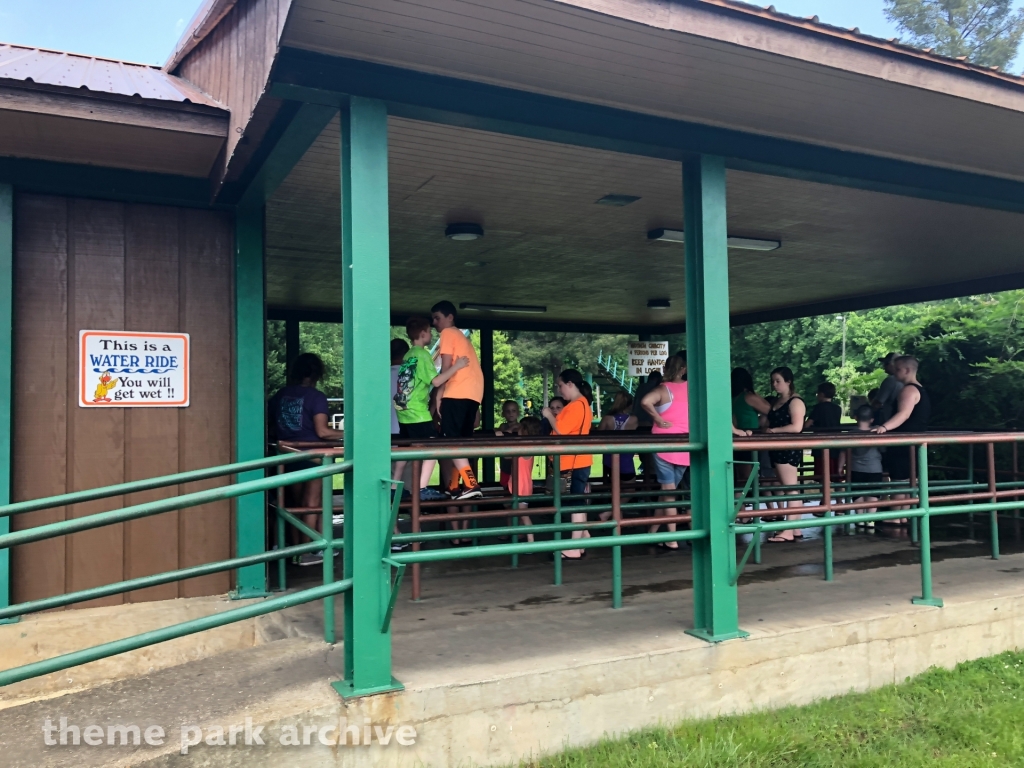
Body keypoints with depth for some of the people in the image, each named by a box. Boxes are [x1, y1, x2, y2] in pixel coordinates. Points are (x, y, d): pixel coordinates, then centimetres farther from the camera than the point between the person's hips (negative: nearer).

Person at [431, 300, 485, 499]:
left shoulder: (448, 333, 4)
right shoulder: (461, 337, 30)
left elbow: (447, 366, -6)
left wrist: (438, 395, -4)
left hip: (457, 393, -9)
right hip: (473, 393, 9)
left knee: (450, 439, -11)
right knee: (460, 439, 12)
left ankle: (471, 484, -22)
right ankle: (454, 486, 16)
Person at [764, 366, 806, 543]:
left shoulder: (795, 402, -9)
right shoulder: (777, 402, 18)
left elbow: (796, 427, -19)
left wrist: (773, 430, -15)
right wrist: (766, 429, 5)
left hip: (789, 449, -9)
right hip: (779, 449, 9)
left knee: (790, 489, -9)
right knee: (789, 489, 8)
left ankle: (789, 531, -10)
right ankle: (796, 530, 10)